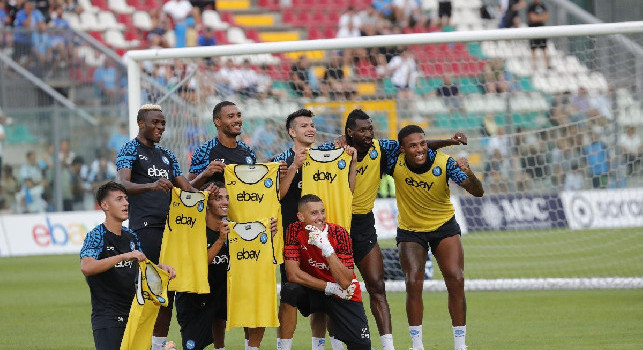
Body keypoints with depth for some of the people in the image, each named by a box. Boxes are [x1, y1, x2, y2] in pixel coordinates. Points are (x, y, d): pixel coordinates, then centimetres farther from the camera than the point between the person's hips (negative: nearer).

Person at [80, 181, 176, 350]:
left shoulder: (131, 236, 12)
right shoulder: (96, 236, -9)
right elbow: (86, 267, -27)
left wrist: (160, 267, 1)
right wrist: (124, 256, -31)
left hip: (133, 315, 7)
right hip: (107, 316, -7)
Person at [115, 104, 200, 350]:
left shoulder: (166, 156, 23)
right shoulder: (130, 150, 0)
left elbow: (185, 187, 23)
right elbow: (123, 184, -17)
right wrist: (151, 186, -35)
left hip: (169, 226, 7)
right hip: (144, 226, -7)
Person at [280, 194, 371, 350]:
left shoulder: (339, 233, -18)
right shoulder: (295, 231, -14)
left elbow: (345, 283, -24)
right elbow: (293, 274, -19)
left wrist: (326, 248, -34)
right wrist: (331, 288, -20)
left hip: (344, 296, 0)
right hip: (313, 291, 0)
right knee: (289, 291, -32)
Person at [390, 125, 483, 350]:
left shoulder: (444, 163, -23)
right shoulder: (396, 161, -19)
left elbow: (478, 192, -25)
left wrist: (469, 175, -46)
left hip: (444, 226, 0)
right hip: (410, 230, 0)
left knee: (456, 281, -11)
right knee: (413, 284, -13)